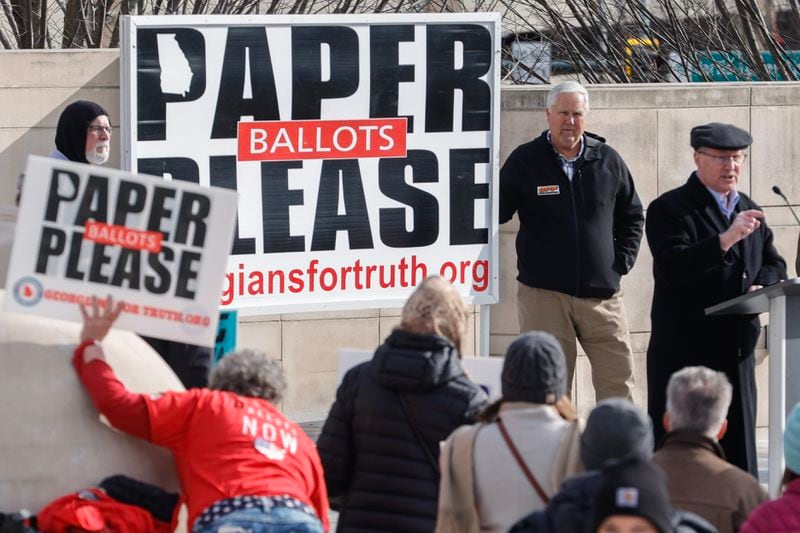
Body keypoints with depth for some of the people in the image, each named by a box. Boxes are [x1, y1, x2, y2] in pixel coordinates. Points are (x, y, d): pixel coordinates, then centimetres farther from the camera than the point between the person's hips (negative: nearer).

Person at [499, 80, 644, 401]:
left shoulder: (607, 161, 7)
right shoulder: (524, 161, 1)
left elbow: (632, 215, 18)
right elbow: (494, 213, 4)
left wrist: (623, 260, 9)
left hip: (602, 293, 2)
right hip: (543, 294, -2)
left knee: (618, 385, 0)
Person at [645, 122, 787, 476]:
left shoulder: (748, 210, 16)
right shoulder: (669, 210, -7)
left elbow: (774, 263, 22)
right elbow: (673, 268, -21)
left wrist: (762, 286, -1)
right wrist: (727, 239, -29)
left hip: (737, 353, 7)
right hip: (685, 351, -7)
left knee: (737, 447, 9)